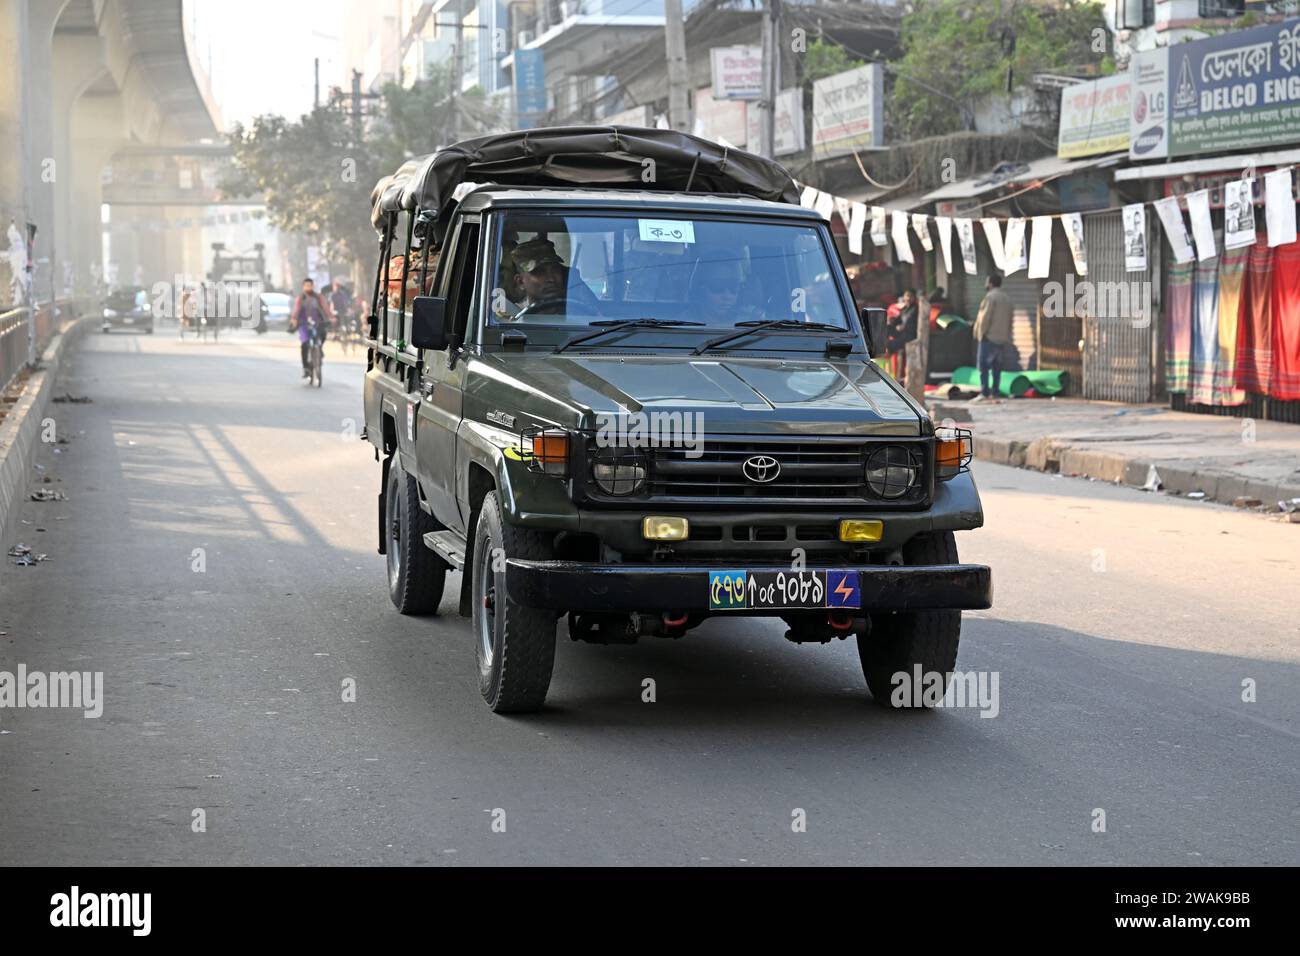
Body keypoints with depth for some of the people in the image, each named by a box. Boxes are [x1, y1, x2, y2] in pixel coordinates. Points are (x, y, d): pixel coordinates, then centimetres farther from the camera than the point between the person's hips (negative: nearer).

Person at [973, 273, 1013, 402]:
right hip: (1002, 338, 8)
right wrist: (1007, 339, 16)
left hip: (989, 337, -8)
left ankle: (984, 393, -13)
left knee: (983, 365, -7)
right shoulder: (1007, 298, 15)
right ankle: (995, 393, 8)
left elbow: (985, 318, -16)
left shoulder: (991, 297, -11)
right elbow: (1009, 320, 15)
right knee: (997, 366, 10)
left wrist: (981, 333, -8)